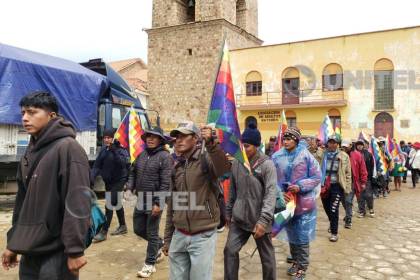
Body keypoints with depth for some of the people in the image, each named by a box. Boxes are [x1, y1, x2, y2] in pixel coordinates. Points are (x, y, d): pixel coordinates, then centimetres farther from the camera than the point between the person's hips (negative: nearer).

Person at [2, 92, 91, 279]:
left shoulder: (68, 148, -15)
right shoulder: (30, 152, 11)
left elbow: (77, 202, -20)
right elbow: (22, 200, 16)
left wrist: (75, 249, -21)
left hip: (56, 253, -7)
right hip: (29, 252, 8)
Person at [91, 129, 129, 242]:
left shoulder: (121, 150, -12)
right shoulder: (103, 150, 5)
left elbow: (123, 163, -28)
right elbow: (97, 165, 3)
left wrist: (114, 152, -35)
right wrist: (92, 177, -11)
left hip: (119, 181, -7)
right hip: (108, 181, 7)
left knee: (109, 206, -9)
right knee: (117, 204, 18)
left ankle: (104, 232, -2)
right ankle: (122, 227, 34)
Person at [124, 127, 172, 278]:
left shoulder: (164, 156, -13)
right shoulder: (142, 155, 8)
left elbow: (166, 182, -17)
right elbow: (133, 173, 15)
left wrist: (158, 203, -20)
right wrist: (129, 188, -1)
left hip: (155, 200, -7)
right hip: (141, 200, 7)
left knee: (152, 233, 4)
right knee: (138, 229, 18)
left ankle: (150, 264, 21)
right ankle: (159, 244, 42)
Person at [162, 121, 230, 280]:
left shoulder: (206, 159, -7)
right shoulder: (176, 168, 10)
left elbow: (224, 168, -31)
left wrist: (211, 143, -44)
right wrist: (167, 238, 16)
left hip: (202, 237, -5)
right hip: (179, 236, 5)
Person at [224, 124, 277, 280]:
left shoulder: (266, 164, -14)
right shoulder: (236, 163, 3)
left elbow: (271, 194, -18)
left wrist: (264, 220, -25)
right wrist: (228, 213, 14)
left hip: (259, 219, -4)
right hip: (239, 219, 4)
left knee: (266, 256, 11)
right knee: (230, 250, 4)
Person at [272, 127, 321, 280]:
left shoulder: (306, 156, -10)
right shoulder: (277, 157, -4)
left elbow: (317, 177, -8)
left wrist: (300, 187, -20)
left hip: (303, 202, -3)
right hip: (286, 202, 4)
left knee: (302, 237, 4)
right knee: (291, 235, 18)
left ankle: (302, 267, 20)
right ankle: (296, 261, 38)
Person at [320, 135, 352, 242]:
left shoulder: (343, 156, -3)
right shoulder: (322, 155, 3)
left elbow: (348, 173, -1)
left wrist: (347, 188, -4)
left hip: (337, 186, -3)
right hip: (324, 185, 3)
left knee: (333, 209, -7)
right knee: (327, 208, 17)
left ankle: (334, 233, 8)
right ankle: (333, 224, 45)